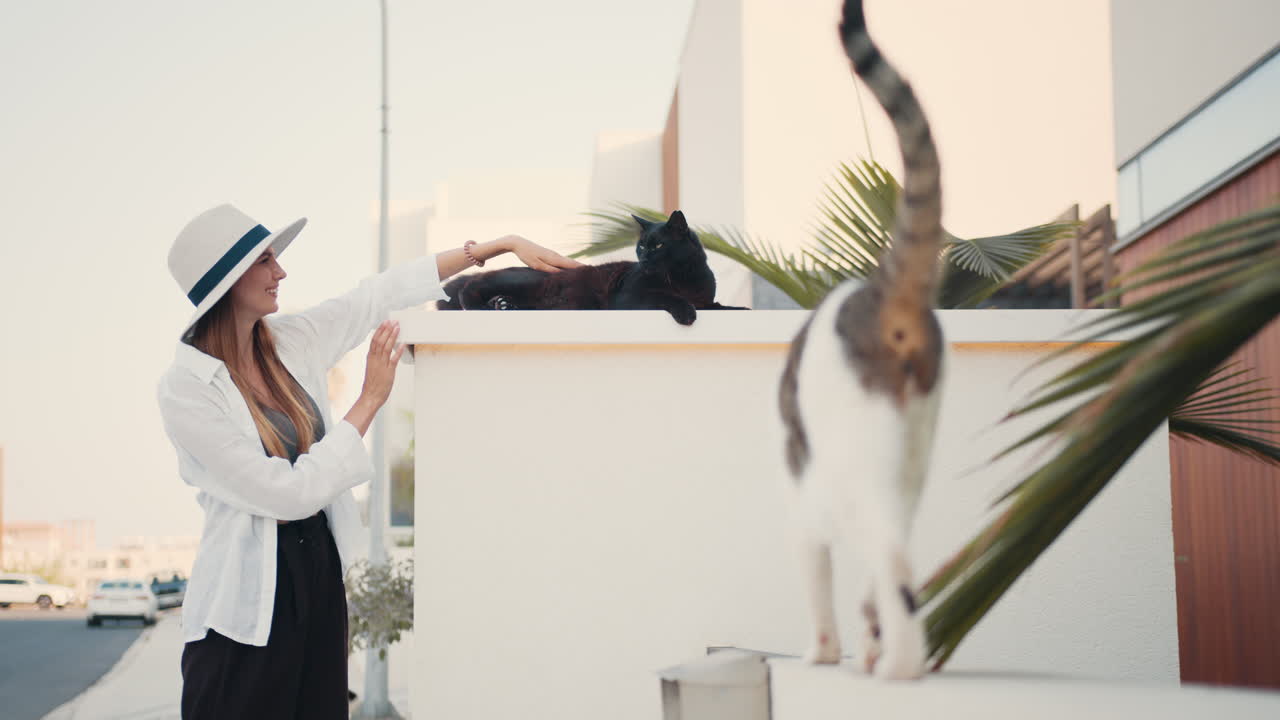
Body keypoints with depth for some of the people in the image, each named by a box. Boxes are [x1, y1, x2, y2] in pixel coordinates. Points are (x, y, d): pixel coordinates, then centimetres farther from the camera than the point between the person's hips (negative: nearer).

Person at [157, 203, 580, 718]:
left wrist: (504, 244, 8)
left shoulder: (289, 340, 1)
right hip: (247, 604, -6)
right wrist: (369, 402, -13)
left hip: (321, 575, 6)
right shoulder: (185, 388, -17)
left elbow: (383, 294, 8)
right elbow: (288, 493, -18)